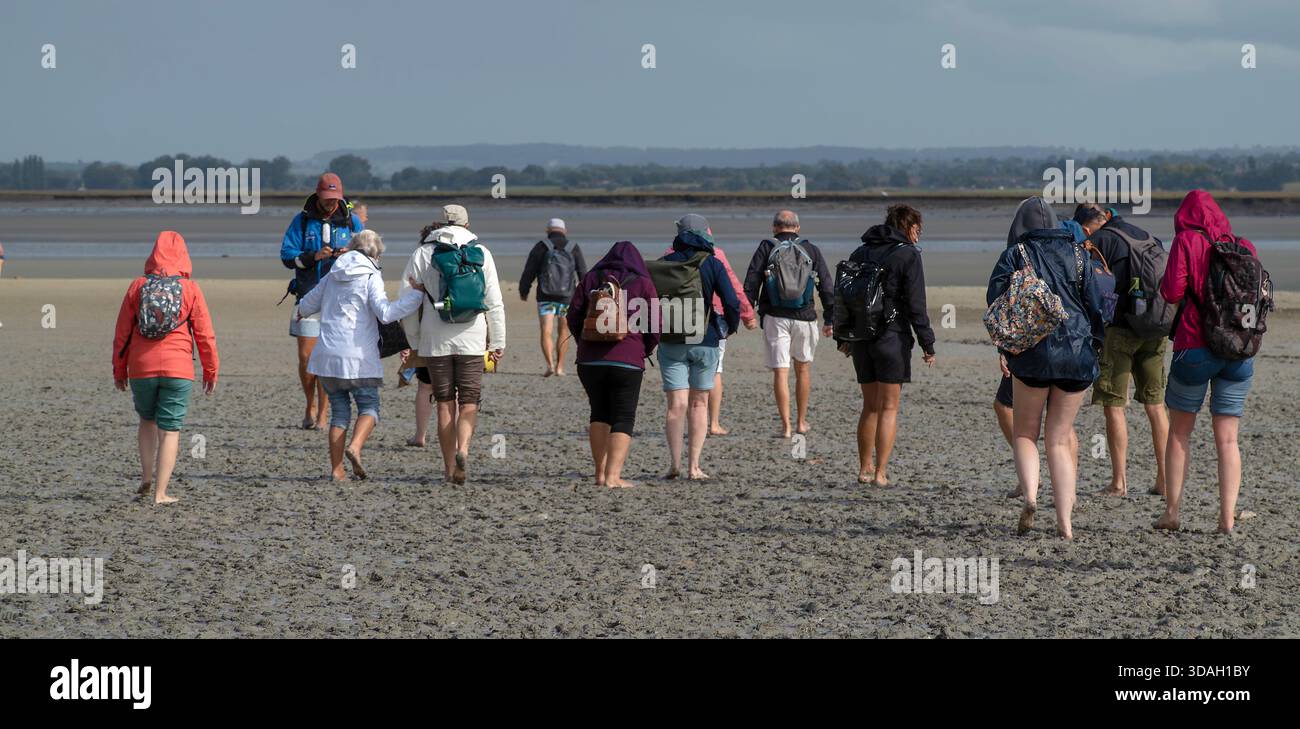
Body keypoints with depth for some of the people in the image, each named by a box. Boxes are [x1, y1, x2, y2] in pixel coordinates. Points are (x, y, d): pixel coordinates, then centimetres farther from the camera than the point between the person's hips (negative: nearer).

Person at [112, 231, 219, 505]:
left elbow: (122, 332, 4)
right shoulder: (190, 289, -4)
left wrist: (119, 369, 15)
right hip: (178, 369, -2)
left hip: (141, 369, 2)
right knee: (170, 431, 3)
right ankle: (160, 493, 0)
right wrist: (211, 371, 9)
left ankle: (146, 477, 16)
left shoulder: (137, 286, 0)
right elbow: (205, 334, -2)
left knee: (148, 420, 24)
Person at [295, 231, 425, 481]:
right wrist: (416, 294, -12)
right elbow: (385, 313, -17)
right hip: (357, 356, -5)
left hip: (327, 355, 5)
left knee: (339, 411, 10)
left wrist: (302, 311, 49)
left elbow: (306, 305, 25)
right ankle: (355, 447, -23)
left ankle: (336, 469, 4)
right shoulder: (371, 277, -4)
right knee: (369, 406, 4)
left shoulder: (333, 276, 14)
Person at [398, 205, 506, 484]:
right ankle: (462, 450, -22)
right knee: (469, 402, 3)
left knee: (445, 403, 8)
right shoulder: (481, 253, 5)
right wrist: (498, 343, 9)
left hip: (435, 342, 0)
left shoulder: (423, 253, 3)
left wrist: (414, 341, 11)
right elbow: (495, 302, 4)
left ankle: (449, 465, 10)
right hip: (472, 341, 0)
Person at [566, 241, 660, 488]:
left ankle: (600, 473, 15)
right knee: (623, 419, 0)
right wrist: (644, 351, 18)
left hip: (589, 360, 3)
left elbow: (573, 317, 8)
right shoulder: (643, 284, 3)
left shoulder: (591, 279, 9)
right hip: (627, 362, -3)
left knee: (600, 414, 16)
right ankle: (613, 476, -11)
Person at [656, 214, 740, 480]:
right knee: (699, 403, 12)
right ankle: (694, 466, 7)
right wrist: (731, 326, 11)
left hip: (671, 342, 0)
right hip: (705, 341, 0)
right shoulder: (713, 264, -3)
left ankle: (675, 463, -16)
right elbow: (732, 302, -9)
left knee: (677, 404, -2)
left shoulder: (666, 263, 0)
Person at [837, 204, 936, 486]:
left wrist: (843, 337, 24)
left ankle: (864, 468, 20)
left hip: (860, 337, 6)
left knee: (870, 406, 16)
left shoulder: (860, 252, 13)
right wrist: (927, 344, -8)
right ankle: (880, 473, -7)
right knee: (889, 408, -2)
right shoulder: (907, 255, -6)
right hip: (892, 337, -6)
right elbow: (915, 304, -11)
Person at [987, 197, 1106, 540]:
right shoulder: (1077, 254, 10)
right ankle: (1065, 523, 0)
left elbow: (995, 298, -6)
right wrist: (1094, 343, 17)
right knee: (1059, 439, 9)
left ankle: (1030, 495, -14)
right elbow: (1095, 303, 7)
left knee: (1024, 433, 13)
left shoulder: (1015, 254, 3)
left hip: (1033, 353, -3)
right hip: (1078, 352, 3)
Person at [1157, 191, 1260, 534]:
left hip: (1195, 348, -3)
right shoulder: (1244, 246, 8)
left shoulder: (1187, 241, -3)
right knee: (1227, 439, 5)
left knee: (1179, 432, 10)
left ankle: (1171, 513, 8)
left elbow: (1172, 293, -11)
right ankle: (1227, 517, -4)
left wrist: (1163, 282, 10)